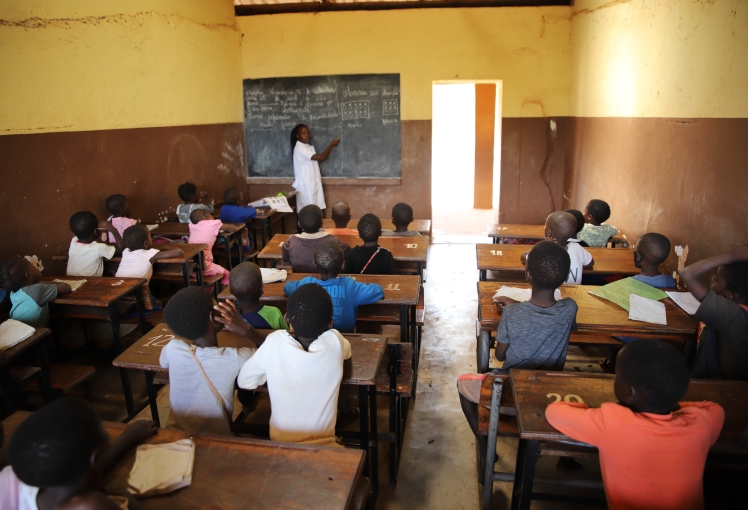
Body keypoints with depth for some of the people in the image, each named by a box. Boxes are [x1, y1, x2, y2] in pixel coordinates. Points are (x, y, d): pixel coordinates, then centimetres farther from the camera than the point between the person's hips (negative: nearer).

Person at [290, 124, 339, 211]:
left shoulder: (307, 147, 16)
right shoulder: (300, 148, -16)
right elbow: (321, 157, -20)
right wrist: (331, 145, -13)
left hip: (312, 183, 9)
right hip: (306, 185, -9)